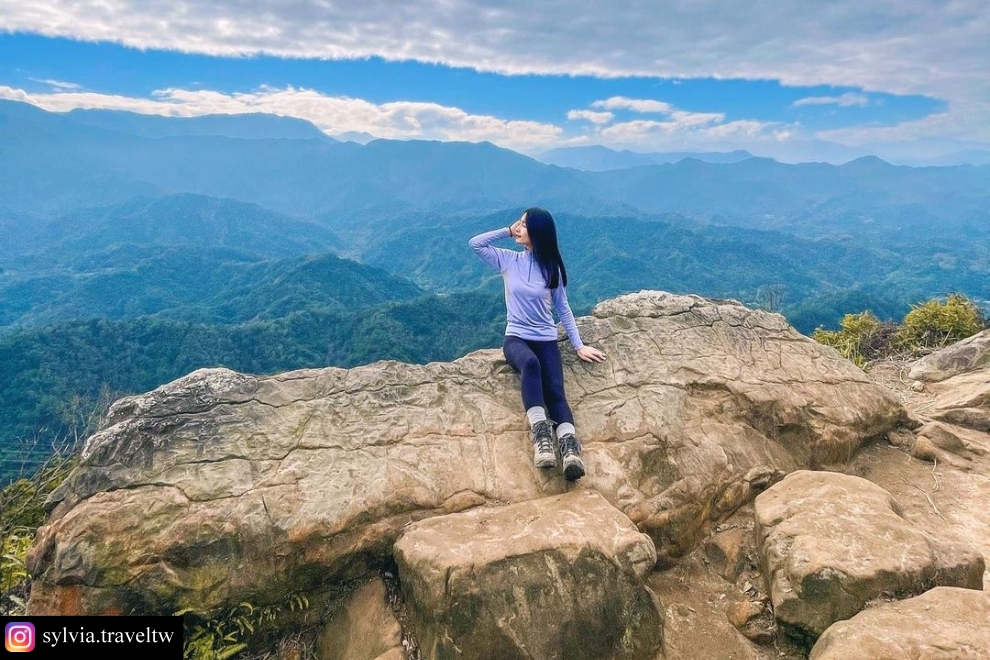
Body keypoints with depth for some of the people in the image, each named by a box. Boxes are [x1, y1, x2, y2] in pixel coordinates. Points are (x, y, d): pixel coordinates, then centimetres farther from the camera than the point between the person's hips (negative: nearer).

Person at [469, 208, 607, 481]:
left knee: (555, 392, -25)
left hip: (546, 339, 1)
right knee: (530, 363, -38)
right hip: (516, 337, -1)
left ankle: (570, 447, -44)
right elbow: (475, 243, -1)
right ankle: (541, 433, -46)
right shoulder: (508, 260, 6)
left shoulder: (552, 267, 4)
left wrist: (579, 345, 3)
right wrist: (507, 230, 1)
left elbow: (563, 309, 8)